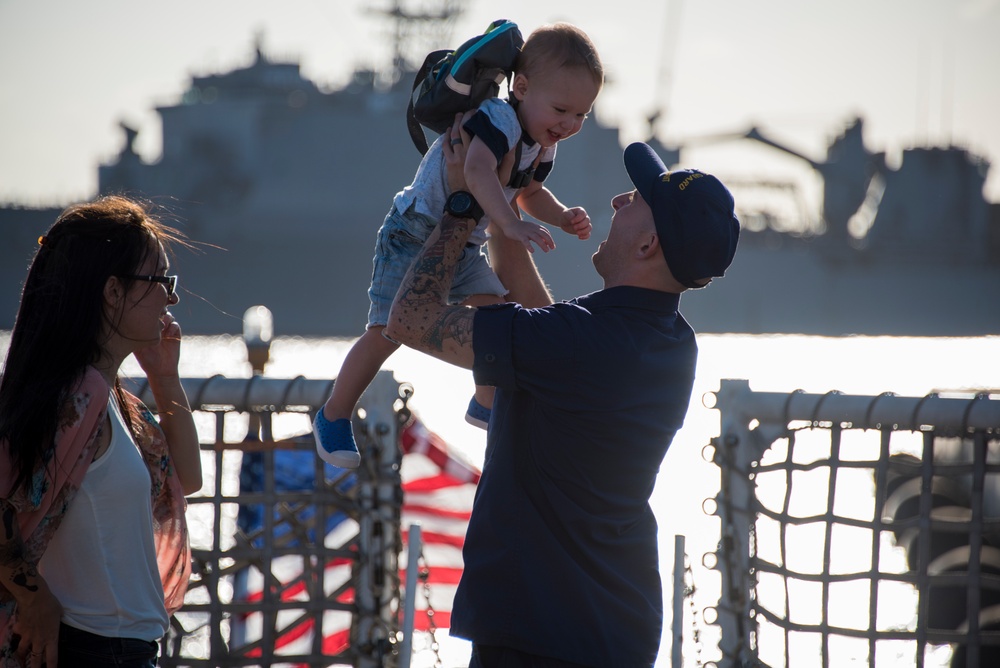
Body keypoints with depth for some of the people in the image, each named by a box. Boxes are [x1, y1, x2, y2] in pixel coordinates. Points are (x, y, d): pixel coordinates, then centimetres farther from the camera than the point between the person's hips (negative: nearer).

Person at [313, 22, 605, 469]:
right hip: (413, 235, -8)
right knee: (387, 332, -10)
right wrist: (510, 224, -61)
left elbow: (530, 194, 16)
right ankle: (333, 418, 7)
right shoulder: (498, 119, -31)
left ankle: (486, 406, 33)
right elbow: (478, 171, -50)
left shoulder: (543, 144, -2)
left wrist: (562, 217, -4)